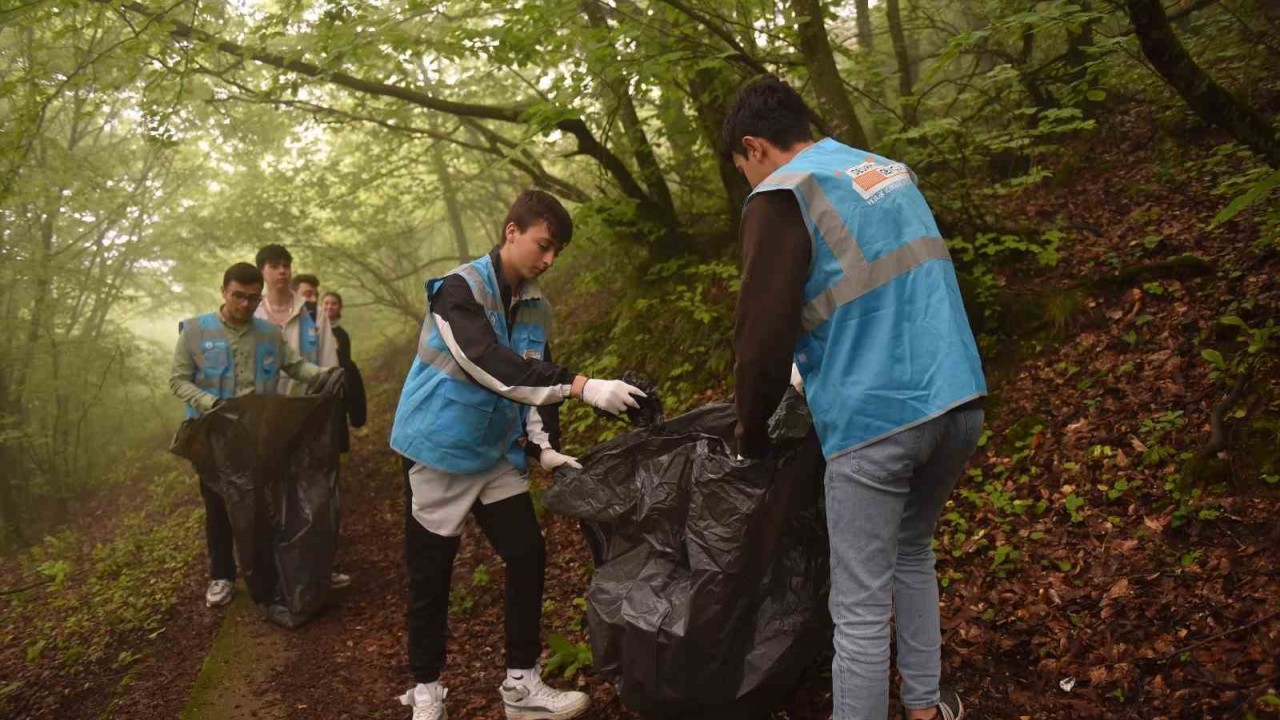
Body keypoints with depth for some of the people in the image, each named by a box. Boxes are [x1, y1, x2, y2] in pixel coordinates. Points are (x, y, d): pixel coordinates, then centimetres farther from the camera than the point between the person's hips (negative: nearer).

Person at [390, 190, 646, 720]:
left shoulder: (537, 308, 4)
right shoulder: (459, 289, -18)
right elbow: (492, 365, -32)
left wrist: (543, 445, -6)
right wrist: (582, 387, -39)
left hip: (497, 455, 6)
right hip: (440, 450, -6)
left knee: (528, 557, 1)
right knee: (430, 574, 4)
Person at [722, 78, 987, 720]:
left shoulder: (783, 193, -6)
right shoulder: (890, 170, 17)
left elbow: (762, 336, -10)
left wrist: (752, 435, 5)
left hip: (875, 418, -8)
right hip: (959, 399, 8)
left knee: (860, 609, 2)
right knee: (912, 554, 26)